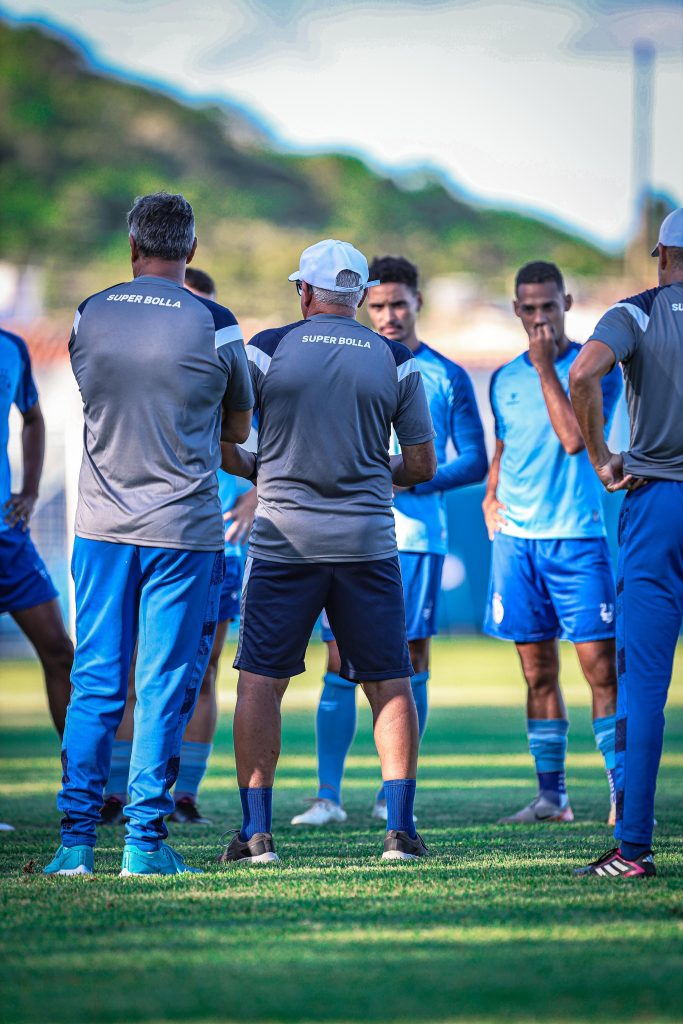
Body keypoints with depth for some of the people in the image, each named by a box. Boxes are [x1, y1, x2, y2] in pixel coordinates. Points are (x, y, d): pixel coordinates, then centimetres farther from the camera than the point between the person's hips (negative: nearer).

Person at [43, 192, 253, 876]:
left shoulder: (89, 316, 1)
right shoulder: (214, 326, -8)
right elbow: (239, 429, 6)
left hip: (102, 527, 3)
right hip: (183, 530, -3)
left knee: (93, 684, 7)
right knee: (165, 686, 3)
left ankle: (77, 837, 4)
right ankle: (145, 839, 3)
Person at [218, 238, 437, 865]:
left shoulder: (266, 350, -1)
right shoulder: (396, 361, 4)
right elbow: (422, 466, 7)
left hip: (283, 538, -1)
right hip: (368, 541, 1)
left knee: (260, 681, 6)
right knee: (390, 683, 8)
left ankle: (256, 831, 2)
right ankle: (400, 829, 2)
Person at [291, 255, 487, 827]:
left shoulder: (447, 378, 7)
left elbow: (475, 462, 4)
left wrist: (412, 481, -9)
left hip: (417, 536, -1)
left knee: (410, 663, 0)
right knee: (341, 665, -4)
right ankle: (328, 797, -2)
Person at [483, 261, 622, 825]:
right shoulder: (504, 379, 13)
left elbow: (573, 438, -17)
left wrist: (546, 365, -14)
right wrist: (491, 496, 10)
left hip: (578, 536, -4)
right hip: (516, 538, 4)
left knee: (600, 667, -10)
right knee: (539, 672, 6)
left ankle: (623, 793, -9)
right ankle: (551, 795, 12)